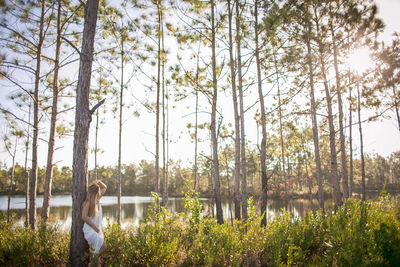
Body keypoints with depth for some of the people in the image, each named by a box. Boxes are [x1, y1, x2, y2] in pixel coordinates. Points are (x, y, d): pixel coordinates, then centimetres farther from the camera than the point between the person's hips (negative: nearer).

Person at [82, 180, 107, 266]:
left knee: (99, 250, 9)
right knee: (103, 246, -17)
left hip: (97, 230, 7)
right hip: (90, 230, -7)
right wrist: (95, 228, -20)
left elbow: (104, 187, 15)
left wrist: (98, 181, -4)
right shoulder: (88, 202, -17)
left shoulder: (97, 199, 3)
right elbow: (84, 217, -25)